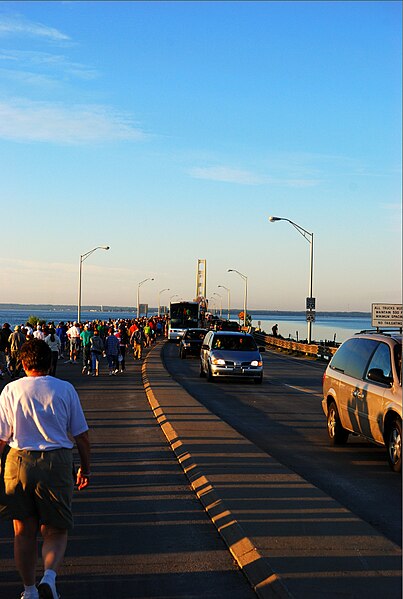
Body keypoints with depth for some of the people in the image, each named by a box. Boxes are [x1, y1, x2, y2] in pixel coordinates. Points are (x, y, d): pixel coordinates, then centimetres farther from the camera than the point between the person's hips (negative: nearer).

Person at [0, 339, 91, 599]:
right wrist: (85, 468, 14)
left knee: (24, 533, 15)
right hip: (57, 463, -1)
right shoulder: (65, 389, 0)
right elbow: (81, 435, 3)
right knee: (56, 531, 10)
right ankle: (49, 576, -14)